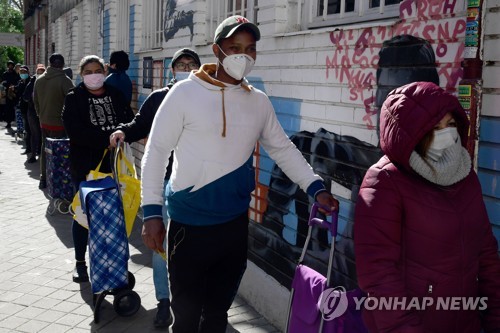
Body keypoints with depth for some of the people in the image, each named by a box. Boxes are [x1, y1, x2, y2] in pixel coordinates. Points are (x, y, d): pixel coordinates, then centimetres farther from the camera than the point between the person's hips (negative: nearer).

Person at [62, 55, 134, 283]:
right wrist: (107, 139, -21)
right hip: (85, 165, -2)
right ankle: (80, 262, 20)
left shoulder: (116, 95, 7)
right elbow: (76, 131, -14)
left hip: (113, 164, 2)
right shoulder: (73, 99, -1)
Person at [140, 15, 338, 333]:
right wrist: (152, 211, -12)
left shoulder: (259, 102, 4)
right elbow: (157, 151, -8)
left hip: (235, 224, 4)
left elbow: (283, 149, 11)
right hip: (189, 224, -4)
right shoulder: (186, 92, -9)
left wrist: (316, 187, -1)